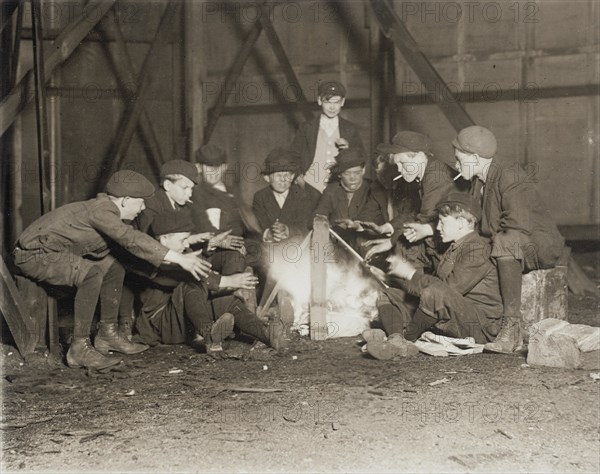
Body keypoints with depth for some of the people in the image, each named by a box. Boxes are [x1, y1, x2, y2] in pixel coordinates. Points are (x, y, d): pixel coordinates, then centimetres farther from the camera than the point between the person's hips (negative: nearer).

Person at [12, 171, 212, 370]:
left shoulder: (106, 208, 7)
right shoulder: (100, 211, -24)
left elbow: (130, 242, 14)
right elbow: (132, 240, -34)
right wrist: (180, 259, -35)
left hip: (55, 253, 11)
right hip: (34, 255, -11)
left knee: (113, 268, 9)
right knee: (91, 273, -31)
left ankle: (108, 334, 16)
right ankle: (79, 349, -25)